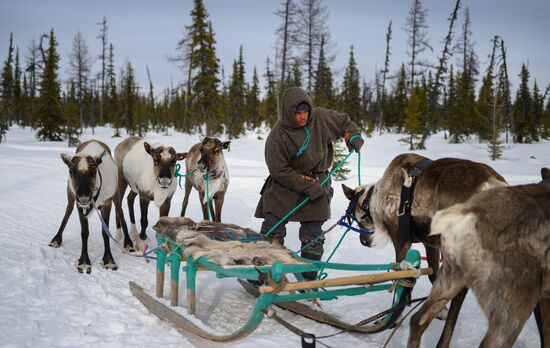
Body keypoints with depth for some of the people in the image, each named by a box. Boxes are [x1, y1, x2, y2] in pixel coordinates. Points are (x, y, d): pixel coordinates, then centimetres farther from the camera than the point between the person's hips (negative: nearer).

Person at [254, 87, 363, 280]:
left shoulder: (321, 118, -8)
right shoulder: (277, 136, -19)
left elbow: (343, 122, 12)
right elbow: (279, 170, -17)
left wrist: (353, 137, -7)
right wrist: (307, 186, -22)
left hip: (317, 183, 3)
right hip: (286, 184, -3)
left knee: (312, 237, 4)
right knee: (273, 232, -6)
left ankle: (308, 278, 15)